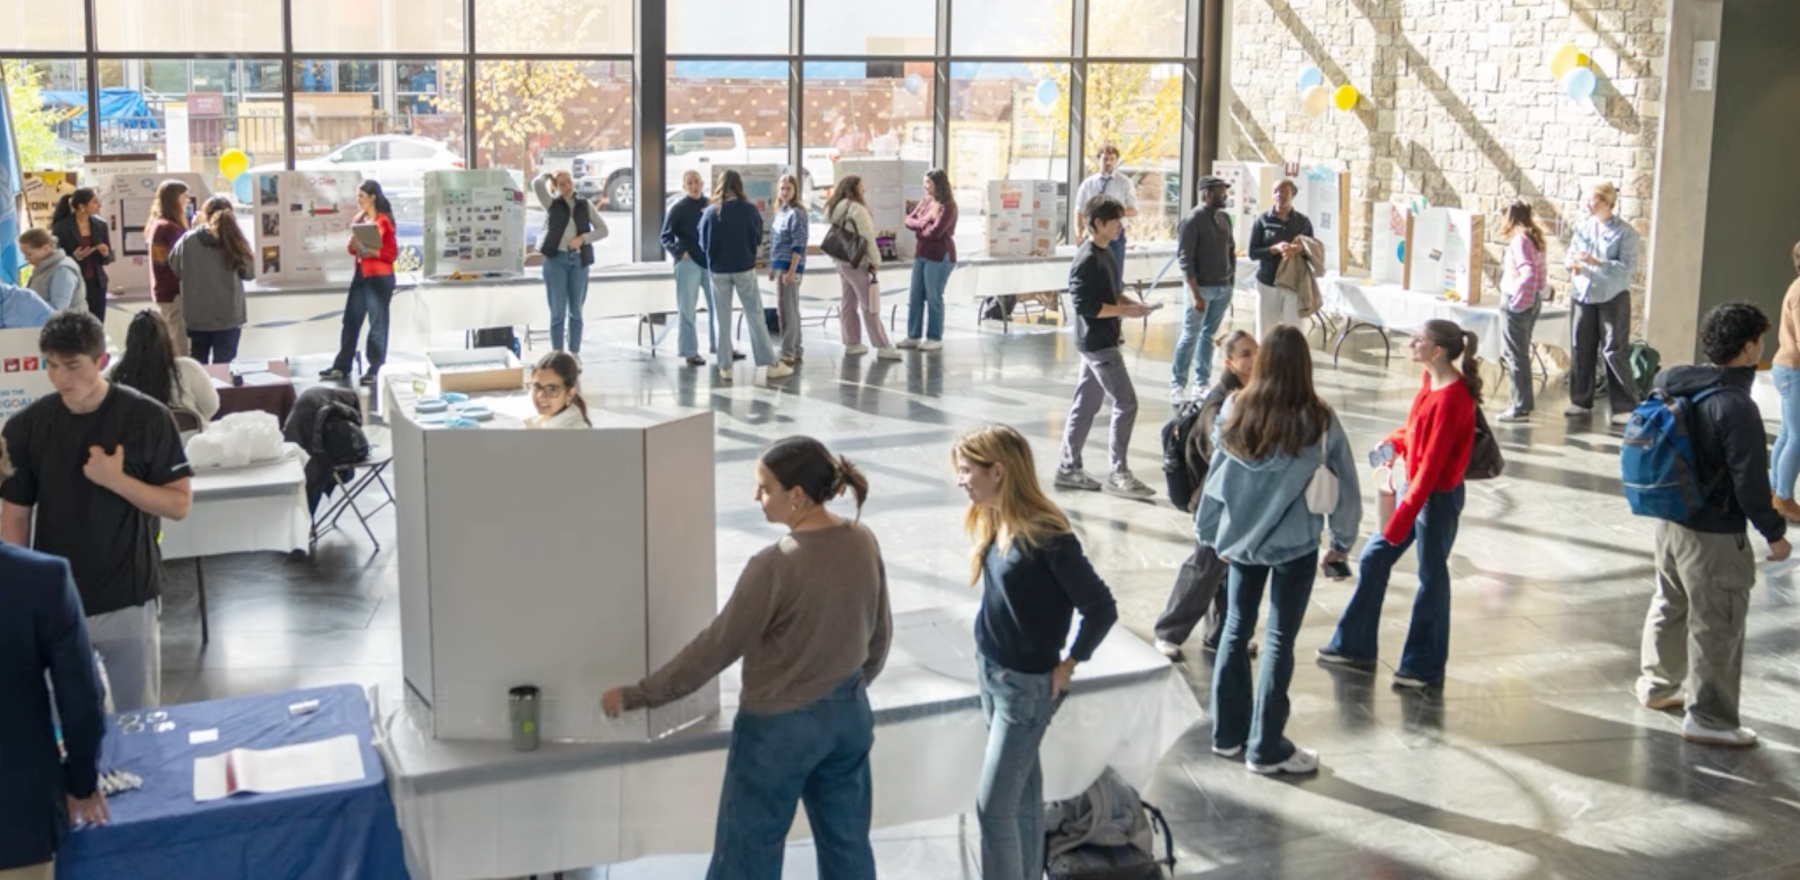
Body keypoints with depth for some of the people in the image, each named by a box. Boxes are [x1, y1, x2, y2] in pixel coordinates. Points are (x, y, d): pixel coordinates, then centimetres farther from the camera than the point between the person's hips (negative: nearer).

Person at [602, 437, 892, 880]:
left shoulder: (774, 566, -25)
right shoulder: (863, 542, -4)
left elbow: (716, 647, -19)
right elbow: (881, 633, 7)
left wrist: (637, 694, -9)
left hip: (779, 727, -7)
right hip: (849, 715, 7)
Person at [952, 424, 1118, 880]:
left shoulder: (1046, 536, -25)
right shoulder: (992, 522, -1)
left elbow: (1101, 608, -19)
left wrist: (1068, 665, -11)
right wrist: (988, 661, 7)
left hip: (1026, 685, -8)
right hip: (989, 671, 8)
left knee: (993, 807, -3)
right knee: (1022, 791, 19)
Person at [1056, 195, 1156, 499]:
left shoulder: (1104, 253, 11)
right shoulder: (1087, 260, -19)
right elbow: (1085, 305, -22)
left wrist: (1132, 303, 4)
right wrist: (1125, 311, -19)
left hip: (1099, 342, 10)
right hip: (1097, 343, -10)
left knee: (1085, 405, 13)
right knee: (1126, 403, -7)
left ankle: (1069, 469, 21)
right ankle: (1118, 474, 0)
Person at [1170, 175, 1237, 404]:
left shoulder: (1224, 218, 10)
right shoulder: (1193, 220, -10)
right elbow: (1185, 259, -14)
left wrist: (1232, 282, 11)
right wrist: (1196, 294, -19)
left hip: (1224, 288, 6)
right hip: (1202, 288, -6)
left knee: (1209, 335, 11)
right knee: (1190, 337, -2)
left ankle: (1201, 384, 17)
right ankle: (1177, 385, 6)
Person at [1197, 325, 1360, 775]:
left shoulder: (1239, 413, -7)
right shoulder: (1318, 421, -15)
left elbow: (1216, 478, 1)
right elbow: (1345, 486, -6)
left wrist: (1209, 531, 15)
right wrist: (1342, 541, 9)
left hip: (1241, 541, 3)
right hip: (1295, 547, -3)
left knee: (1236, 630, 17)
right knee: (1279, 641, 5)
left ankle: (1228, 733, 27)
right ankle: (1266, 749, 13)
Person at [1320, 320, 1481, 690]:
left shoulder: (1451, 399, -25)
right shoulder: (1430, 380, 1)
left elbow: (1431, 465, -26)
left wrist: (1400, 519, -25)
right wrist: (1394, 442, 0)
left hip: (1439, 496, -9)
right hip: (1415, 484, 9)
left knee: (1431, 577, 5)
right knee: (1373, 559, 15)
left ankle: (1425, 667, 21)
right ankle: (1355, 645, 29)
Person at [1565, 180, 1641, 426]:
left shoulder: (1625, 232, -9)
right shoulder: (1583, 225, 5)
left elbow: (1628, 266, -15)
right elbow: (1572, 251, 11)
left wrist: (1595, 262, -24)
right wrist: (1573, 263, -12)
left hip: (1613, 298, -5)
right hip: (1583, 295, 5)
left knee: (1613, 352, -6)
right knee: (1580, 349, 9)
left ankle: (1626, 406, -1)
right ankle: (1581, 401, 22)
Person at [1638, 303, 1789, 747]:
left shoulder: (1679, 386, -1)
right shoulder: (1736, 407, -25)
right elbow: (1749, 482, -21)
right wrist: (1775, 533, -9)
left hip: (1670, 519, 8)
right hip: (1713, 534, -8)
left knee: (1670, 605, 24)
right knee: (1718, 626, 4)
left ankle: (1657, 685, 41)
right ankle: (1709, 718, 13)